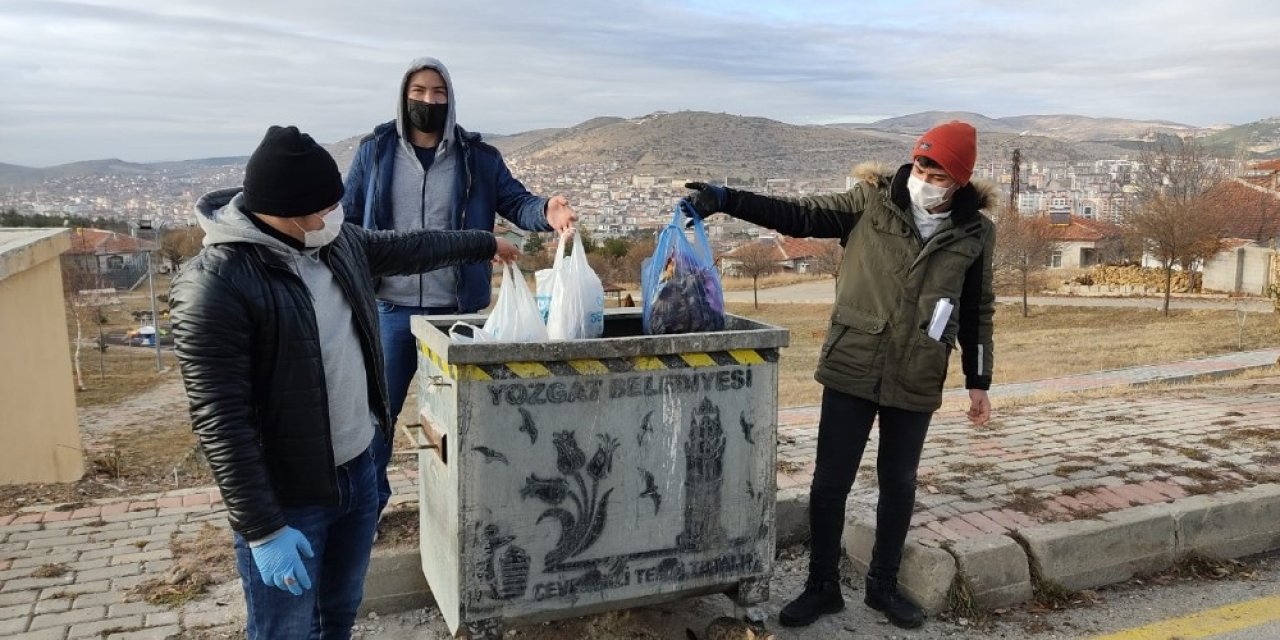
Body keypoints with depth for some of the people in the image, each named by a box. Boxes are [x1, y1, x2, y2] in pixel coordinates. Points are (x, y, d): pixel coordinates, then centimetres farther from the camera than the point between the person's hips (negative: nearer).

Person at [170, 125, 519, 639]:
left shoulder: (336, 240, -1)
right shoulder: (214, 286, -24)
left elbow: (404, 248, 19)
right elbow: (220, 422, -24)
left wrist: (484, 244, 30)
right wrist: (262, 529, -23)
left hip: (358, 469, 7)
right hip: (286, 498, -7)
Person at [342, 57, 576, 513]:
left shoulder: (478, 158, 1)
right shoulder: (375, 151, 2)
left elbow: (515, 202, -4)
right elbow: (347, 219, 4)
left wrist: (545, 212, -27)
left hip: (456, 309, 0)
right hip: (390, 309, 0)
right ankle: (369, 501, 31)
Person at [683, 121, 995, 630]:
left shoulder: (974, 234, 0)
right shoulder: (871, 201, -4)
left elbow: (977, 312, 10)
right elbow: (799, 215, -7)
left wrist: (978, 381, 11)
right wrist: (723, 199, -18)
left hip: (916, 382, 1)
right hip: (851, 370, -1)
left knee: (899, 484, 14)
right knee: (830, 483, 4)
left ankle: (883, 585, 34)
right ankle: (822, 586, 23)